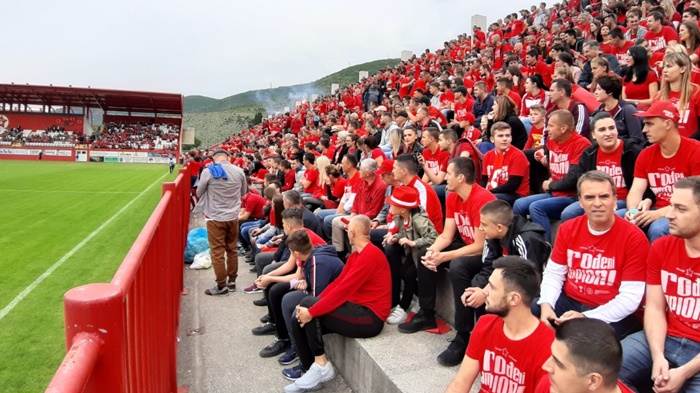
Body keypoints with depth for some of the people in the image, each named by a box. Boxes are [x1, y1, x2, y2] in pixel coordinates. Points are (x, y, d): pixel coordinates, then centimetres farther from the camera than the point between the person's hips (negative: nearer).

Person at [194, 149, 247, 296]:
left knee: (217, 252, 5)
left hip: (215, 217, -4)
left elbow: (199, 193, 2)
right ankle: (232, 281, 27)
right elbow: (244, 192, 12)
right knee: (232, 249, 17)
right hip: (233, 216, 4)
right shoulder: (239, 171, -2)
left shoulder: (208, 171, -11)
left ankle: (221, 286, 11)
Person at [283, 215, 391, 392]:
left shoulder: (370, 255, -19)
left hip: (370, 316, -9)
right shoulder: (356, 255, 14)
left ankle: (321, 365, -8)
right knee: (299, 319, -4)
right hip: (358, 308, 9)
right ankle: (309, 369, 5)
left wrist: (312, 310, -21)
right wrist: (313, 305, -2)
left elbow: (343, 290, -24)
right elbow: (337, 283, 9)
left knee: (307, 304, -18)